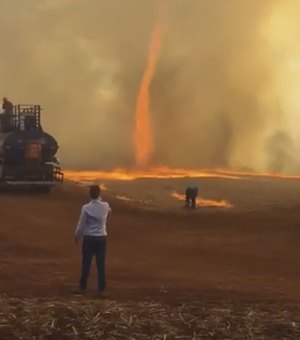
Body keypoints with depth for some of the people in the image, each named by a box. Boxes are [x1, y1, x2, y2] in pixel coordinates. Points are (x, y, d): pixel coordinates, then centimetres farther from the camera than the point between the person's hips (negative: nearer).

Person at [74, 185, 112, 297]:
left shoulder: (86, 208, -11)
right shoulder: (105, 206, -3)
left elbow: (81, 224, -5)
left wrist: (77, 236, 10)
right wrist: (100, 200, 23)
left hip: (89, 238, -1)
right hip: (101, 238, 2)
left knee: (86, 264, 8)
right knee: (101, 264, 3)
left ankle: (82, 287, 16)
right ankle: (102, 289, 1)